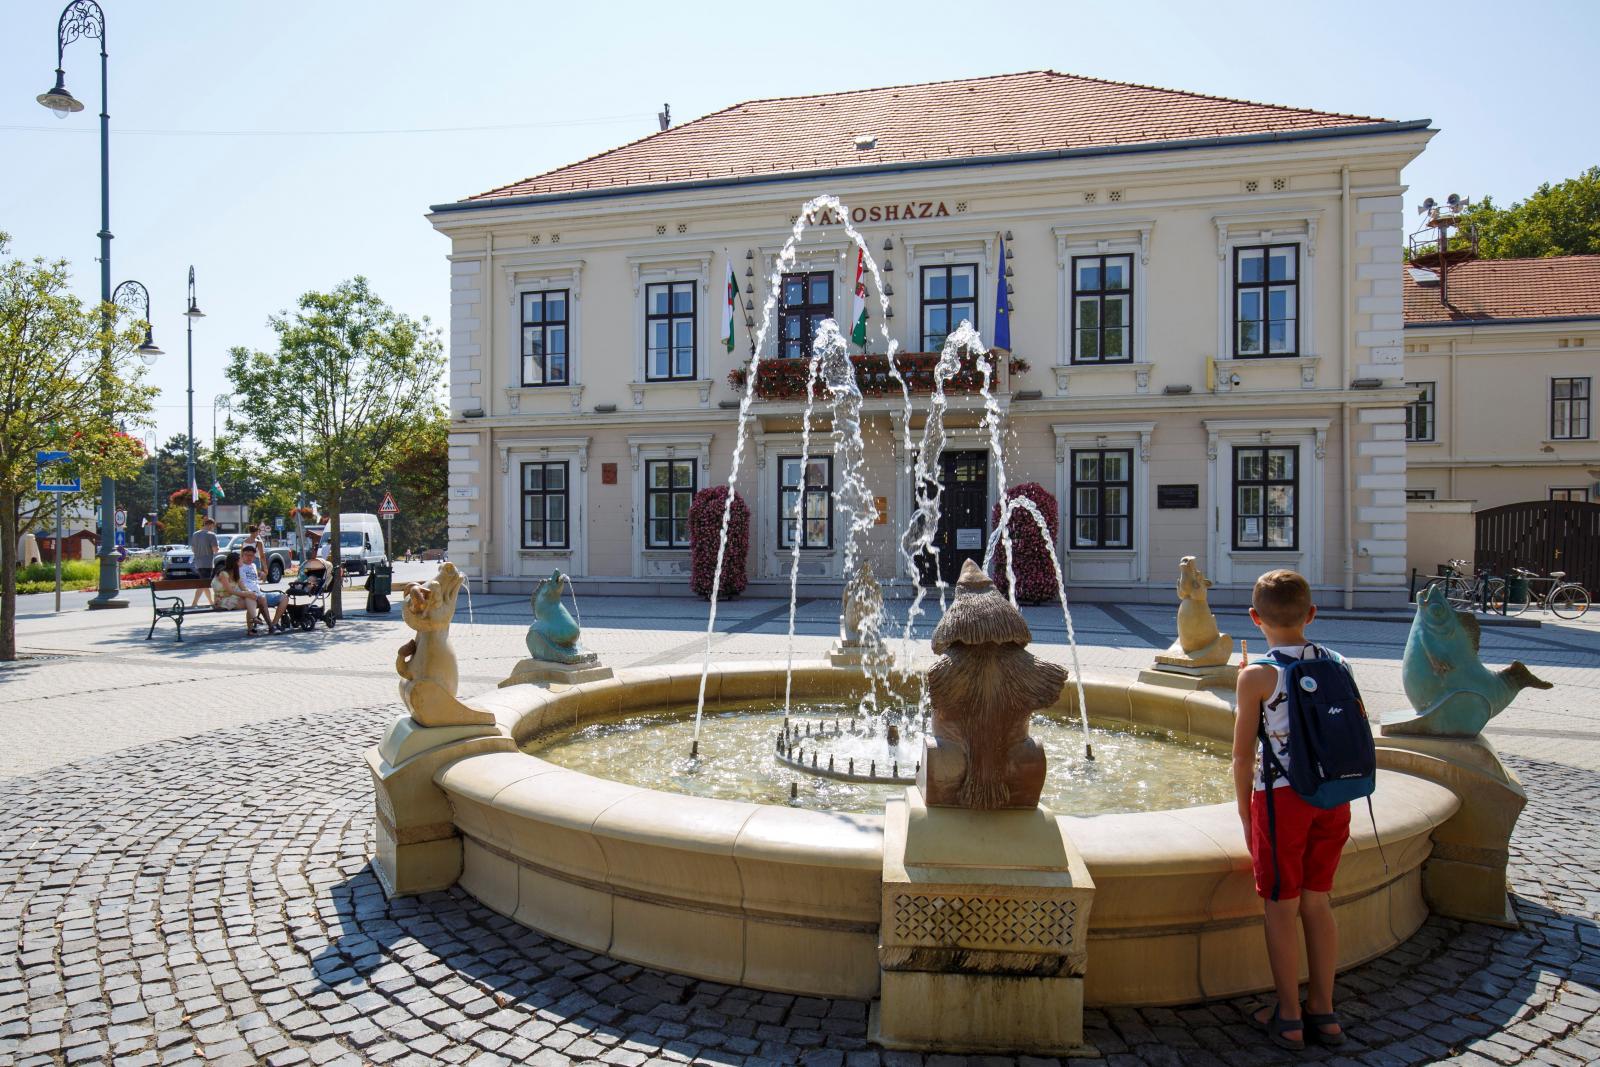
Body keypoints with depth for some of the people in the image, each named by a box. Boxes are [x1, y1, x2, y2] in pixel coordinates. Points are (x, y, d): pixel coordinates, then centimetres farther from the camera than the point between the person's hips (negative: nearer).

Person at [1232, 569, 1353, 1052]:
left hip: (1282, 797, -5)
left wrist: (1246, 815, 4)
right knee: (1317, 902, 17)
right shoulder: (1337, 665, 3)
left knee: (1281, 908, 8)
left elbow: (1243, 757, -8)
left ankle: (1289, 1018, 19)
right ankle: (1323, 1012, 28)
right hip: (1333, 796, 5)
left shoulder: (1257, 675, -11)